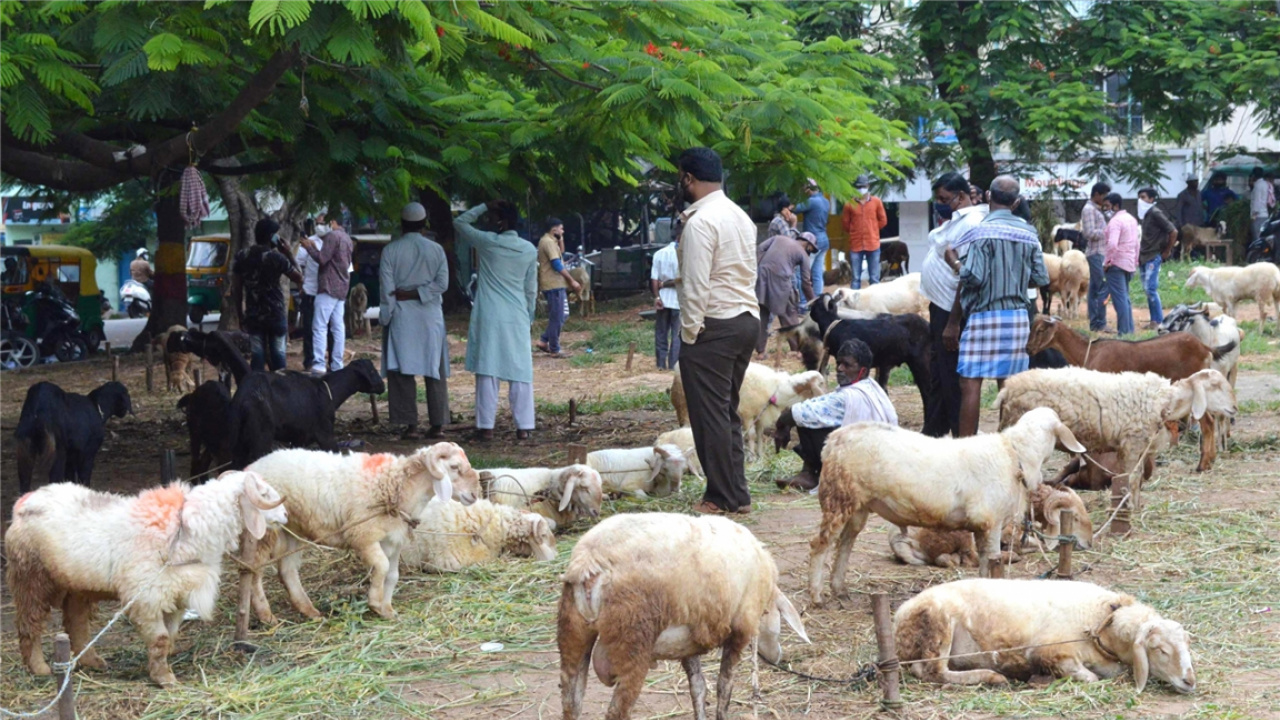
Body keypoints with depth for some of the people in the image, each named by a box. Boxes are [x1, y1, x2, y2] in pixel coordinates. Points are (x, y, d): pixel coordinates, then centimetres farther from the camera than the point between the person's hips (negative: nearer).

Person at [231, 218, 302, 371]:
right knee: (277, 355, 4)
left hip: (253, 316, 4)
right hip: (275, 315, -3)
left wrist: (240, 316, 13)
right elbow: (299, 278, -3)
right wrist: (289, 255, 3)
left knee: (256, 356, 6)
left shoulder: (242, 257, 3)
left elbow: (236, 290, 5)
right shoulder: (276, 257, -11)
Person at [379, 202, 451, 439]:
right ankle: (438, 424, 3)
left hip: (401, 316, -2)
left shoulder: (390, 250, -4)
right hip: (430, 316, 2)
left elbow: (386, 288, -6)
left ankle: (409, 423, -1)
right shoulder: (436, 250, 2)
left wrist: (385, 318, -1)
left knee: (402, 371, 3)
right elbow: (442, 283, -6)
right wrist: (416, 293, -5)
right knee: (434, 370, 5)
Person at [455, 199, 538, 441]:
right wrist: (529, 316, 21)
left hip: (489, 316, -3)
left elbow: (459, 222, 9)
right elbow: (531, 289, 10)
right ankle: (524, 426, 5)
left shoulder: (487, 242, -7)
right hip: (517, 318, 3)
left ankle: (486, 426, -2)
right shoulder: (529, 250, 3)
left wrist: (485, 206, 9)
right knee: (520, 371, 6)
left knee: (487, 371, -1)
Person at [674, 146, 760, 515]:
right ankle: (737, 494, 17)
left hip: (714, 326, -9)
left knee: (710, 414, -2)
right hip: (747, 319, 9)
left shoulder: (700, 222, -14)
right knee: (728, 412, 15)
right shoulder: (741, 216, 14)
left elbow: (696, 286, -18)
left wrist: (689, 333, -11)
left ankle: (722, 497, 2)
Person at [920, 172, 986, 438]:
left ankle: (961, 436, 5)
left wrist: (952, 324, -24)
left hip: (952, 312, -10)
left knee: (952, 377, -3)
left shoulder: (971, 224, -19)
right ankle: (933, 430, 31)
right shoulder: (955, 219, 11)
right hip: (939, 307, 10)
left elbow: (967, 278, -24)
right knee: (937, 374, 19)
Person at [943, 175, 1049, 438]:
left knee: (970, 383, -2)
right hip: (1018, 316, 6)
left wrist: (954, 261, -2)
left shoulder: (983, 231, -11)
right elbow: (1041, 279, 8)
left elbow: (974, 277, -18)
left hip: (985, 316, -6)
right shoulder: (1028, 233, 6)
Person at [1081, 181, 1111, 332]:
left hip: (1099, 253, 10)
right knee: (1103, 288, -11)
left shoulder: (1096, 209, 19)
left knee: (1094, 289, 10)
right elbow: (1091, 233, -19)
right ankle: (1100, 324, -10)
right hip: (1096, 253, -10)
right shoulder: (1089, 209, -11)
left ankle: (1094, 323, 12)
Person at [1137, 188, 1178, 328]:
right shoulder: (1145, 215, 13)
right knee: (1147, 289, 9)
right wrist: (1140, 254, 13)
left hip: (1154, 257, -9)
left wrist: (1167, 251, -10)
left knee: (1150, 289, -10)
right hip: (1144, 257, 9)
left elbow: (1173, 232, -16)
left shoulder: (1156, 214, -13)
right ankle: (1154, 320, 14)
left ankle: (1159, 320, -5)